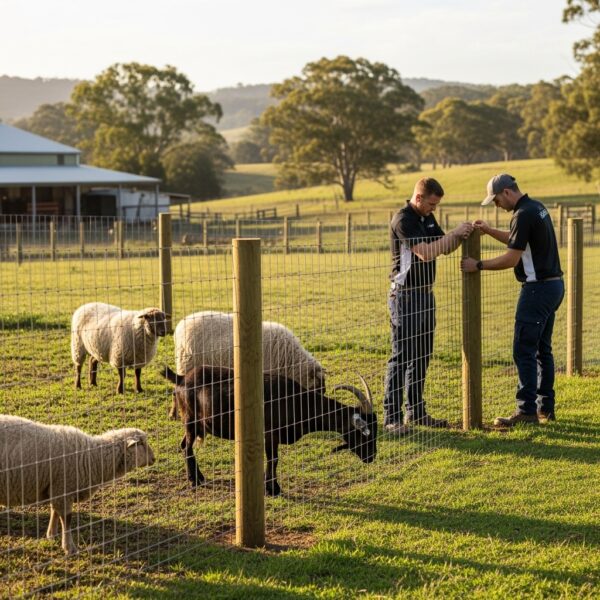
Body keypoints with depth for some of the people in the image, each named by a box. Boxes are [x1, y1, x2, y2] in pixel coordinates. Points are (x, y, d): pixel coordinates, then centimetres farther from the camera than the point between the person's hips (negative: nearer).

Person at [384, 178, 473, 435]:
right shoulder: (403, 219, -16)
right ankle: (392, 417, -4)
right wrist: (455, 233, -18)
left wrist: (463, 234, -2)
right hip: (405, 295, -9)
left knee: (421, 356, 12)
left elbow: (445, 248, 17)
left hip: (425, 293, 9)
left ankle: (416, 412, 20)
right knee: (401, 357, -7)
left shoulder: (427, 218, 12)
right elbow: (425, 253, -25)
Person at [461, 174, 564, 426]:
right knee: (542, 349, 14)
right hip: (554, 284, 10)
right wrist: (489, 231, 17)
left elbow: (512, 258, -20)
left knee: (524, 350, -7)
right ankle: (545, 408, 18)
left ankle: (527, 410, -6)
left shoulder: (524, 215, -19)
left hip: (538, 288, -10)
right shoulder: (537, 207, 12)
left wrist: (478, 265, -11)